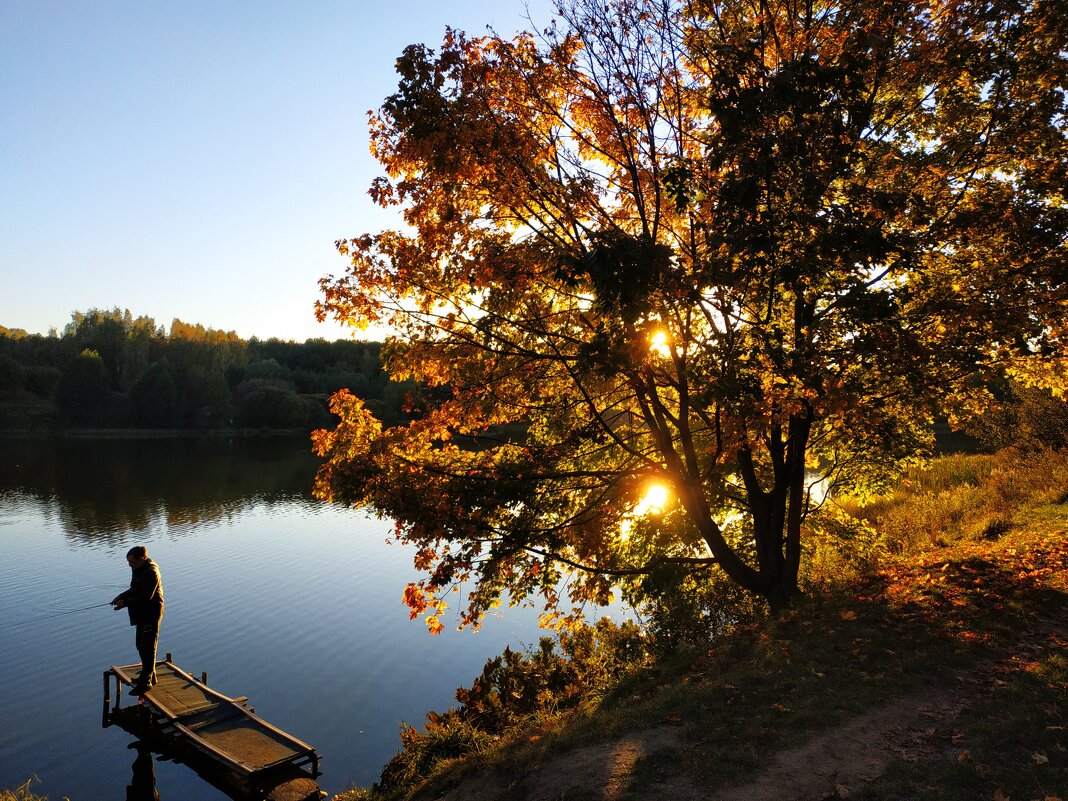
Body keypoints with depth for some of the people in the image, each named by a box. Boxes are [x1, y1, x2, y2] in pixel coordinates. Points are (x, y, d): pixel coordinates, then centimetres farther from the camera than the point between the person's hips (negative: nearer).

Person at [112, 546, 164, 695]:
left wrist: (126, 603, -20)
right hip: (142, 614, 11)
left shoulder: (151, 572, -23)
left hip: (151, 614, -11)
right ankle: (149, 675, 32)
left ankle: (145, 682, 0)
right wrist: (122, 596, 4)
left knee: (147, 648, -6)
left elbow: (146, 597, -25)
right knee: (141, 645, 19)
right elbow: (135, 590, 20)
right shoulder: (138, 569, 9)